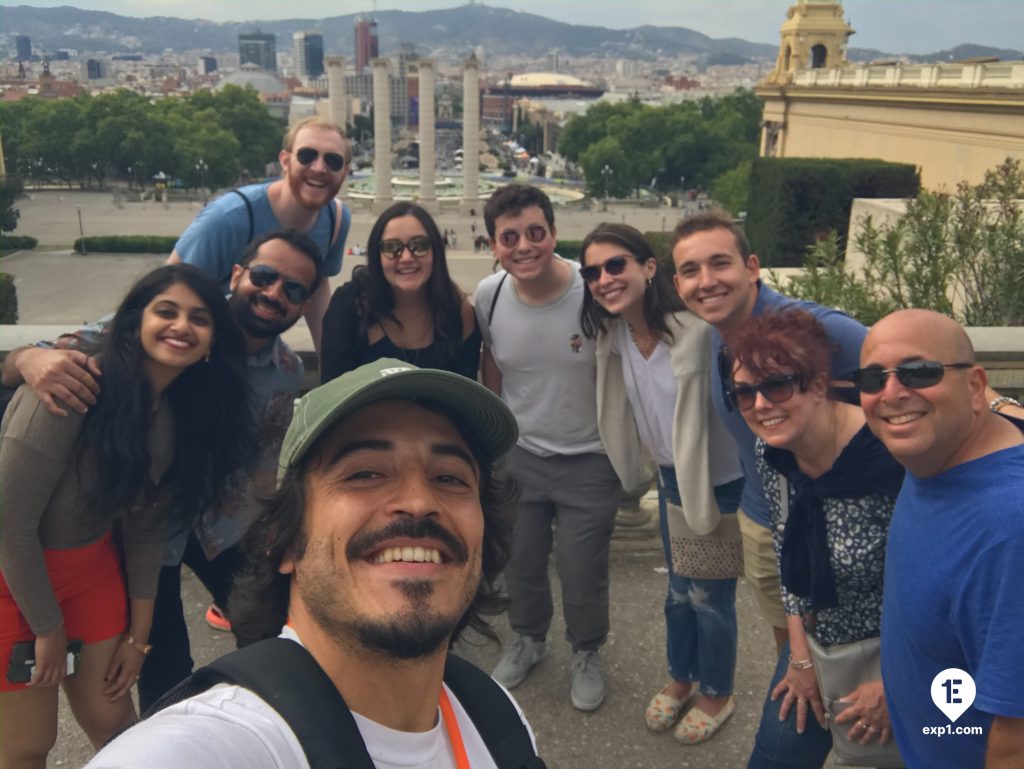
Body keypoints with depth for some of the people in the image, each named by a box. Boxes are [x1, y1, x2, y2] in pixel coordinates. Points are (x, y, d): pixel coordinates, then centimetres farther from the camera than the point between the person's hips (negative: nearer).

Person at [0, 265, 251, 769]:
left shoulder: (185, 414, -5)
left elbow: (146, 524, 4)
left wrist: (138, 633, 7)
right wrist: (48, 628, -11)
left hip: (89, 565, 6)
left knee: (113, 719, 12)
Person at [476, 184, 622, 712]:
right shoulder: (489, 296, -11)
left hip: (589, 460, -3)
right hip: (517, 454, 3)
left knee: (582, 572, 9)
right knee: (520, 561, 20)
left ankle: (587, 653, 39)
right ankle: (527, 638, 49)